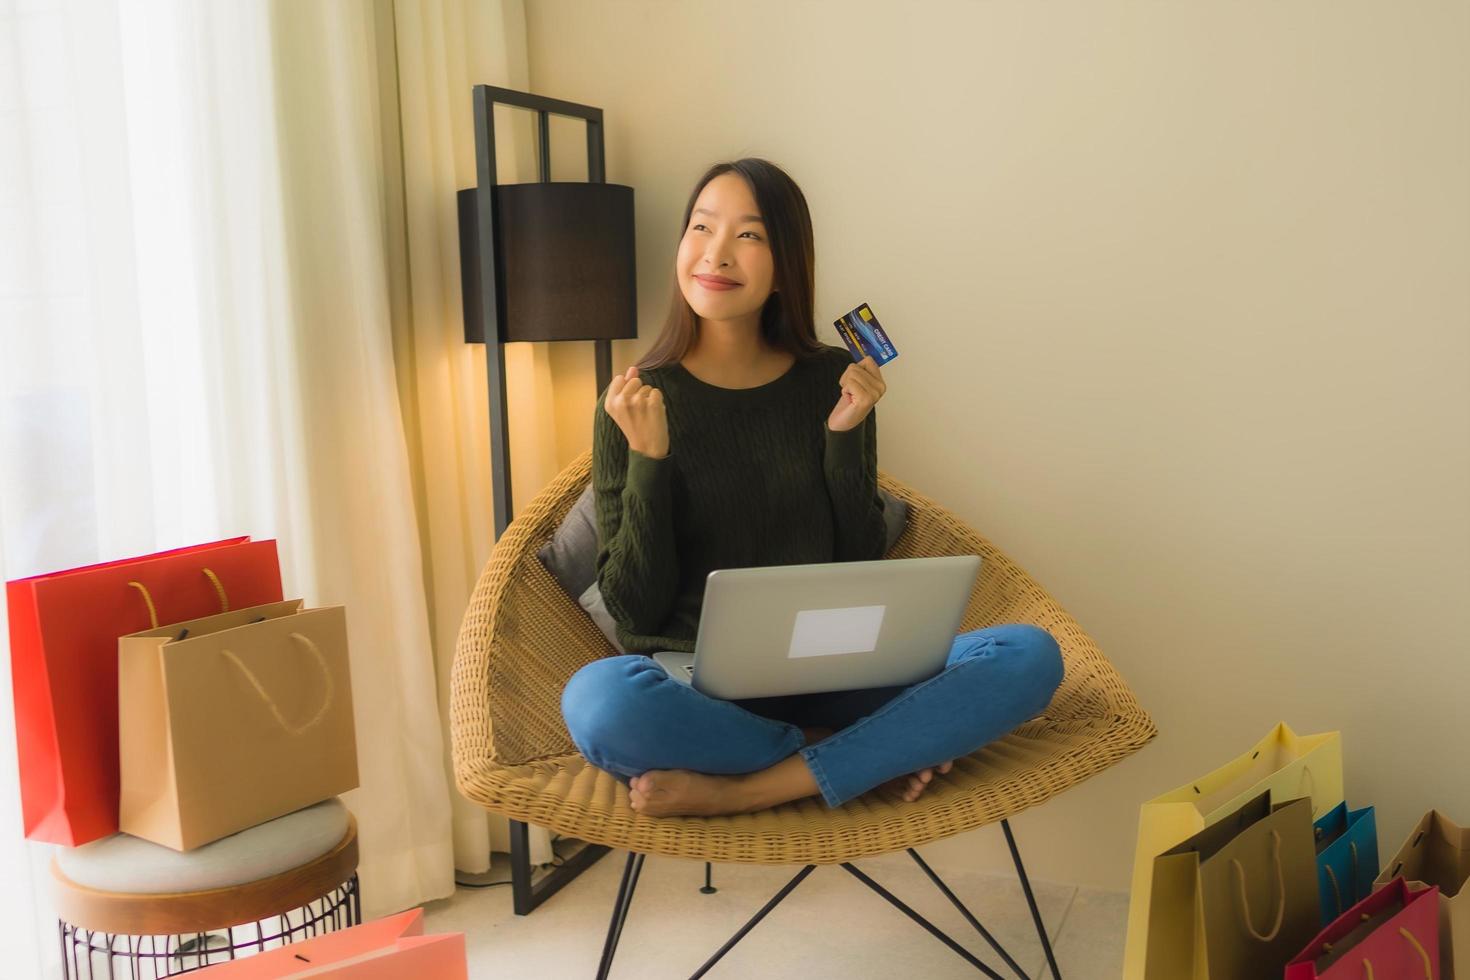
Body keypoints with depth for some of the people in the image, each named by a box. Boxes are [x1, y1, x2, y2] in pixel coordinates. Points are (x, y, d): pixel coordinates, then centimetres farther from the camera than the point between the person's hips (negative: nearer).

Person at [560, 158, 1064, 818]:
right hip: (694, 685, -2)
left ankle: (742, 792, -23)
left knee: (1031, 656, -20)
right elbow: (635, 614, -5)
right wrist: (647, 460, -16)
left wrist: (845, 436, -7)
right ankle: (874, 755, -15)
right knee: (597, 699, -36)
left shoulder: (834, 381, 4)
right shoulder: (636, 402, -2)